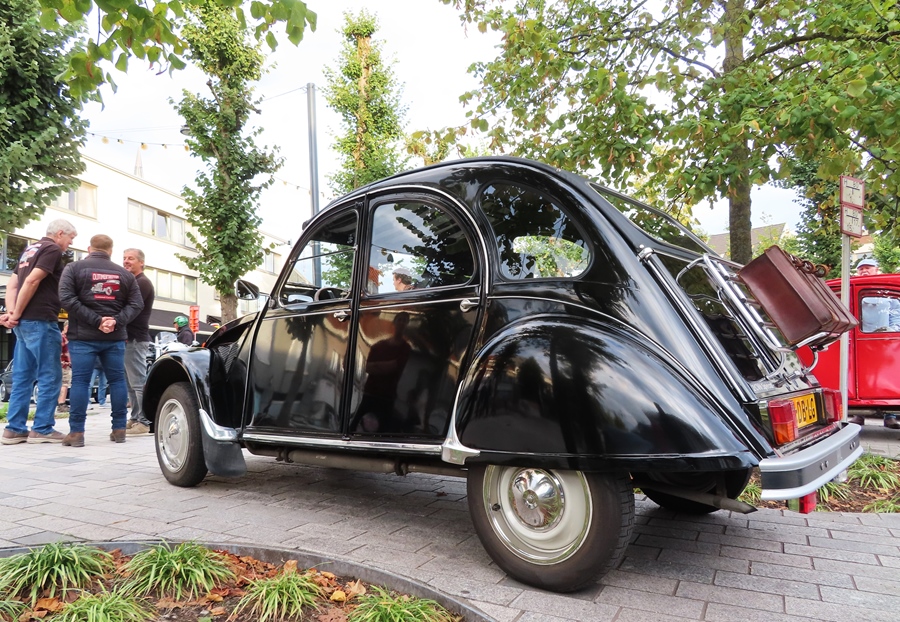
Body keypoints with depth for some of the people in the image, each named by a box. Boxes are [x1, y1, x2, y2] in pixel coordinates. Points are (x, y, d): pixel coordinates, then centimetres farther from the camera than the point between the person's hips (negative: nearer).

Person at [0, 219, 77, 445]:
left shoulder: (30, 249, 21)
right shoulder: (53, 250, -7)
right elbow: (31, 281, -18)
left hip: (24, 322, 9)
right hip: (41, 321, -9)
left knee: (22, 376, 10)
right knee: (50, 376, -2)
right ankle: (42, 429, 0)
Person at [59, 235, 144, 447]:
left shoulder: (74, 268, 2)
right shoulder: (124, 273, 10)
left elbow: (67, 299, -11)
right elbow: (136, 304, 1)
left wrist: (95, 321, -13)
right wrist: (117, 321, -9)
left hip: (83, 336, -2)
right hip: (115, 337, 2)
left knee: (80, 381, 0)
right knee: (117, 380, 8)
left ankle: (76, 432, -1)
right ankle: (119, 429, 10)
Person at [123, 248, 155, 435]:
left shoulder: (142, 283, -8)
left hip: (135, 339, -10)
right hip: (128, 338, 10)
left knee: (138, 382, -10)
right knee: (130, 383, 12)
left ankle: (144, 421, -9)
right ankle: (135, 418, 17)